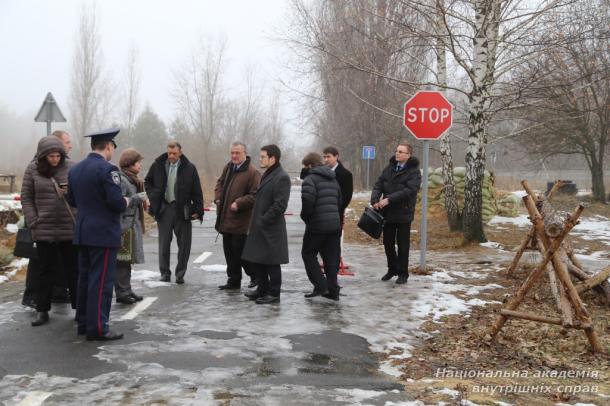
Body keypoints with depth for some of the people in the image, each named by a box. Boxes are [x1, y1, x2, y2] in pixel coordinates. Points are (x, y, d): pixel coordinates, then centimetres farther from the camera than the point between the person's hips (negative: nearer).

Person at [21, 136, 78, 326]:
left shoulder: (71, 167, -2)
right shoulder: (33, 170, 2)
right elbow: (26, 198, 4)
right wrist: (33, 222, -4)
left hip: (70, 229, -1)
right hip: (44, 230, 1)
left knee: (74, 269, 8)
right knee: (45, 270, 9)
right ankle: (42, 310, 17)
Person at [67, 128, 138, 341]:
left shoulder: (75, 169, 9)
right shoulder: (107, 169, -15)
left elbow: (72, 200, 16)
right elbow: (117, 203, -20)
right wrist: (132, 200, -2)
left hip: (82, 233, 8)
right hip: (104, 233, -8)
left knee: (84, 278, 14)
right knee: (101, 281, -4)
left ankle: (84, 323, 22)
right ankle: (97, 328, -2)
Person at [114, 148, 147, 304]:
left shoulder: (132, 179, 18)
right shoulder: (121, 180, -14)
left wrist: (142, 201, 12)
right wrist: (136, 198, -24)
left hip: (132, 225, 10)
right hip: (124, 225, -10)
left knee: (127, 259, 15)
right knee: (122, 259, -5)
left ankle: (126, 290, 22)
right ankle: (122, 292, 1)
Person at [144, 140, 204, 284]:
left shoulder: (189, 168, -3)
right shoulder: (158, 165, 2)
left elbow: (197, 191, -2)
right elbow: (147, 182, 19)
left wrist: (198, 210, -6)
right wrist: (153, 197, 5)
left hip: (183, 210, -1)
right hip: (164, 209, 1)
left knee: (184, 244, 3)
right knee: (164, 243, 6)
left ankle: (180, 274, 14)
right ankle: (165, 273, 17)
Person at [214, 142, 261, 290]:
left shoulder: (252, 172, -14)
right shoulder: (228, 168, 11)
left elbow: (254, 195, -17)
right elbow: (220, 183, 25)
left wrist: (238, 203, -21)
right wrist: (218, 198, 9)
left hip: (240, 221, -8)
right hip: (226, 219, 8)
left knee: (240, 251, -4)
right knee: (229, 251, 13)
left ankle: (255, 275, 17)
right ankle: (233, 281, 23)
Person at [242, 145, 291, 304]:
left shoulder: (282, 177, -16)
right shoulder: (267, 174, 15)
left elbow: (280, 205, -21)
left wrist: (263, 220, -17)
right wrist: (256, 220, 13)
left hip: (271, 228, -9)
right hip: (259, 226, 9)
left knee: (271, 263, 1)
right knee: (256, 258, 15)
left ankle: (274, 294, 12)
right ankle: (263, 288, 29)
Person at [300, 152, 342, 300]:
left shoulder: (310, 179, -8)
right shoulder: (333, 180, 17)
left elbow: (307, 201, -22)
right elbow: (339, 201, 18)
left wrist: (305, 217, -7)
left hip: (317, 224, -7)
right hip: (335, 223, 7)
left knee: (308, 253, 8)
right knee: (331, 257, 11)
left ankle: (320, 285, -1)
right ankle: (333, 290, 12)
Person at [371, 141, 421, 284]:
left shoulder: (414, 171, -10)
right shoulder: (390, 168, 8)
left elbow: (409, 190, -22)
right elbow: (378, 185, 4)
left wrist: (389, 199, -27)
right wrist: (375, 200, -14)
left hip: (403, 213, -5)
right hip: (388, 212, 5)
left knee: (402, 245, 5)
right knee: (388, 243, 14)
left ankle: (403, 273, 16)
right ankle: (392, 269, 30)